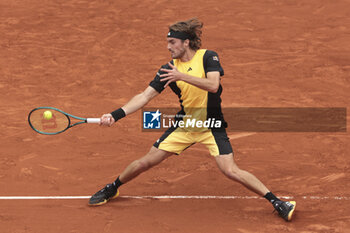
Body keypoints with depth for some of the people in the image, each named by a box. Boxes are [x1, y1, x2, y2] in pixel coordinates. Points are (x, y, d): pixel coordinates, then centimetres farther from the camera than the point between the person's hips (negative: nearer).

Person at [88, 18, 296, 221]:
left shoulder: (208, 57, -10)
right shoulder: (169, 68, -1)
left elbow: (213, 85, -26)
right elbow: (145, 96, -3)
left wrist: (182, 76, -33)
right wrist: (117, 115, -14)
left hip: (212, 127, -4)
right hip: (184, 126, 4)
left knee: (231, 171, -17)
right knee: (146, 162, 3)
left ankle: (276, 201, -7)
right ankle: (112, 189, 27)